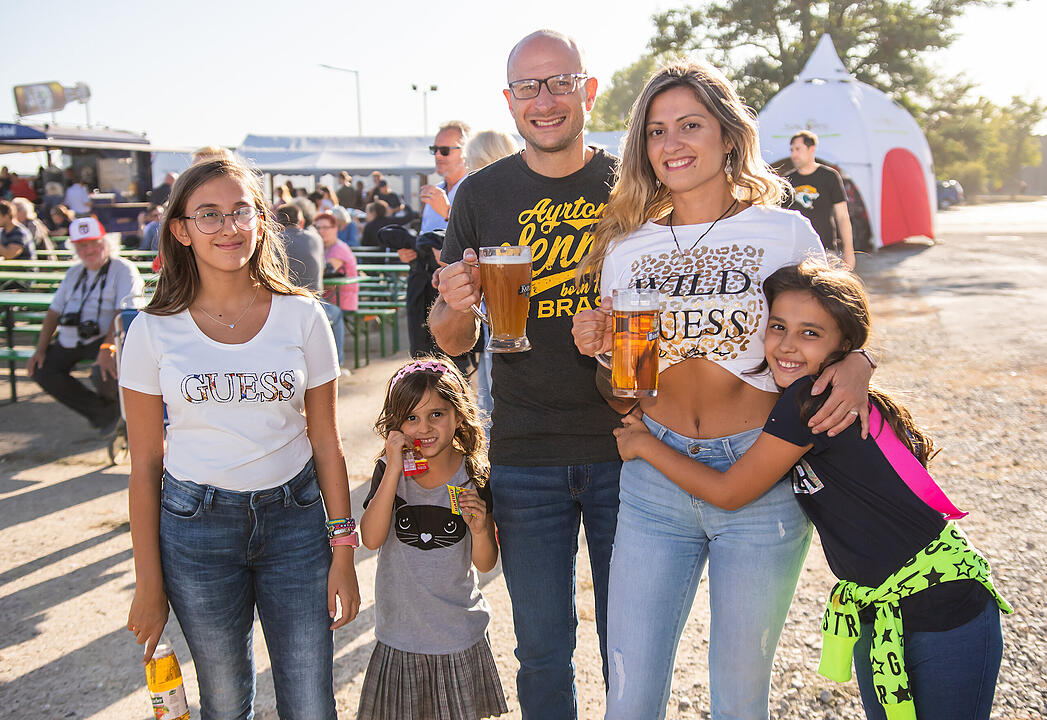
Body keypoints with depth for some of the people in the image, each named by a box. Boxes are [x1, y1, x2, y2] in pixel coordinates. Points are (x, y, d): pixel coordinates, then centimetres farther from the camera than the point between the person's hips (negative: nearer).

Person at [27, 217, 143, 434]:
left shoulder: (123, 269, -5)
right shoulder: (74, 273, 18)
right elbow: (54, 312, 18)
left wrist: (107, 348, -30)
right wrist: (40, 350, 7)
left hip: (106, 339, -7)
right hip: (68, 342, 7)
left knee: (103, 373, -33)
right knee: (41, 370, -10)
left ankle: (111, 408, 7)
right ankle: (99, 410, 1)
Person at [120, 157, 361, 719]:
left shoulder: (301, 317, -3)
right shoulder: (154, 331, -5)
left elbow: (326, 444, 1)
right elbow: (145, 466, 0)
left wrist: (342, 551, -1)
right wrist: (148, 582, 1)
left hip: (295, 516, 1)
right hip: (196, 526, 0)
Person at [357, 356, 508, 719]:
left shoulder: (474, 476, -9)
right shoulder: (389, 471, -7)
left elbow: (485, 564, -4)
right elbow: (371, 538, -21)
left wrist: (479, 528, -25)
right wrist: (394, 470, -26)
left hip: (460, 635, 0)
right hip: (399, 633, 1)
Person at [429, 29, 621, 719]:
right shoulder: (483, 194, 3)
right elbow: (454, 341, 7)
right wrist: (457, 307, -17)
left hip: (624, 447, 0)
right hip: (524, 457, 1)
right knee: (543, 648, 12)